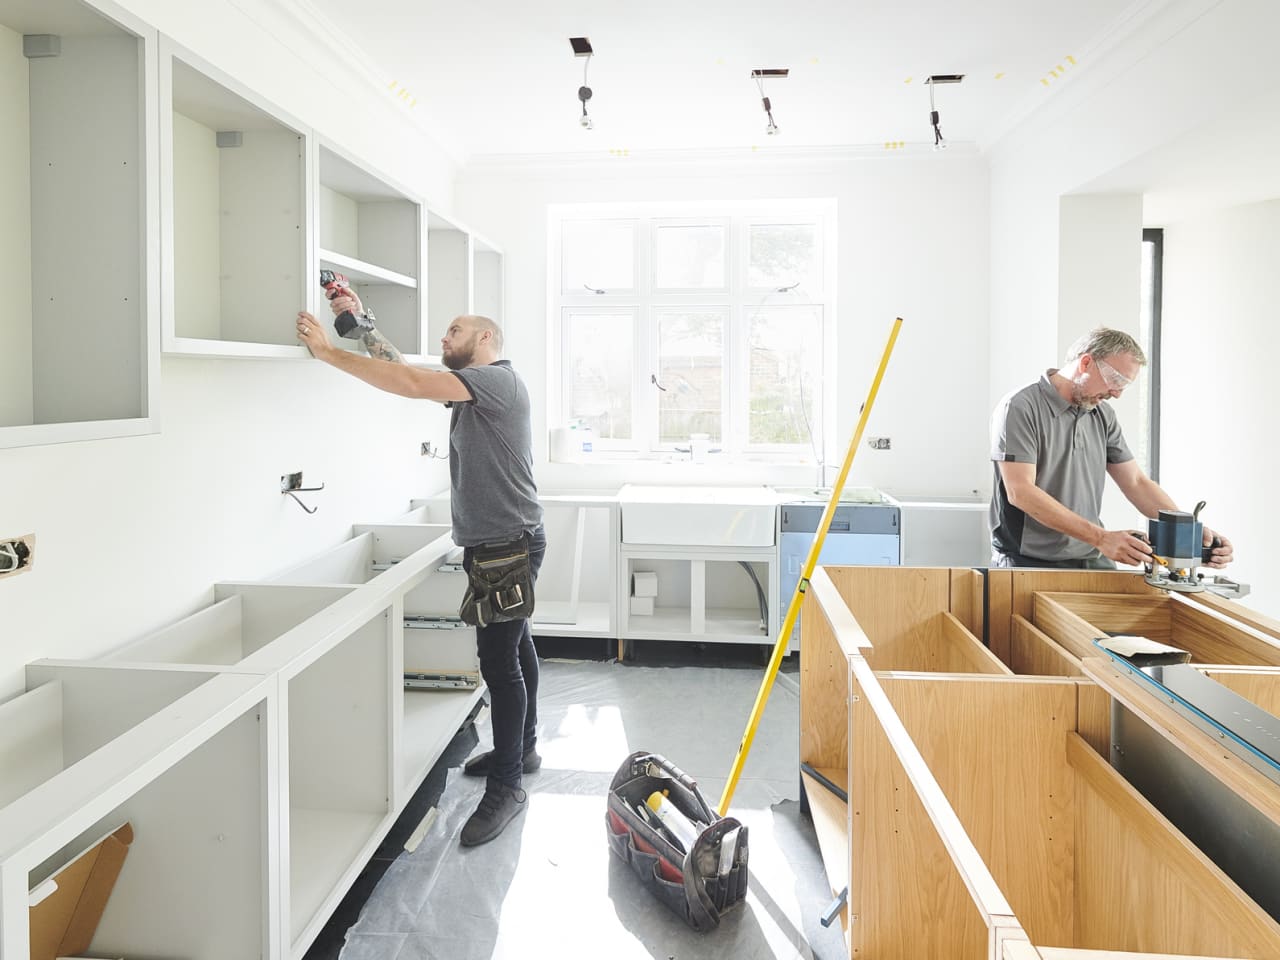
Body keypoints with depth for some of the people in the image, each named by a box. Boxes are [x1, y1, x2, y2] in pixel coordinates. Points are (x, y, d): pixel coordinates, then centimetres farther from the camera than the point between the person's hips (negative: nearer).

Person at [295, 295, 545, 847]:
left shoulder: (497, 378, -14)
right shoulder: (467, 387, 16)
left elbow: (412, 385, -25)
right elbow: (405, 370, 13)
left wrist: (327, 352, -21)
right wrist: (361, 324, 2)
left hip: (510, 544, -10)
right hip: (493, 545, 10)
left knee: (500, 660, -8)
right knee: (513, 647, 18)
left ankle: (505, 786, 0)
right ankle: (521, 748, 32)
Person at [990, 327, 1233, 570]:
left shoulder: (1103, 416, 13)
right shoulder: (1020, 408, -10)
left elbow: (1137, 483, 16)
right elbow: (1020, 492, -19)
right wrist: (1101, 537, -22)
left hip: (1092, 561, 6)